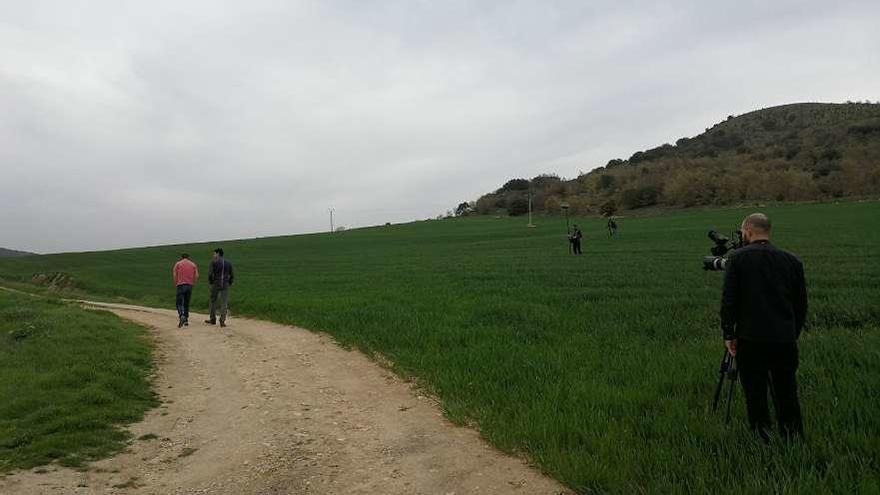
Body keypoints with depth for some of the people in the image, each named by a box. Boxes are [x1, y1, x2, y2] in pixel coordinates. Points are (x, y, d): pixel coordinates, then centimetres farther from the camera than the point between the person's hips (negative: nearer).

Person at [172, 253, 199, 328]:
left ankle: (181, 316, -26)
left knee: (179, 303, -3)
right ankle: (186, 320, 13)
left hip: (181, 285, -3)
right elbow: (197, 276, 3)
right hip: (190, 285, 3)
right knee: (187, 303, 13)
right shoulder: (193, 264, 11)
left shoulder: (178, 264, 4)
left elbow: (174, 275, -4)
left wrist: (175, 284, 8)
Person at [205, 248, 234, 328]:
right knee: (224, 303, 1)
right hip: (225, 285, 3)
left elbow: (210, 273, -10)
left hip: (215, 284, -3)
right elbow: (231, 275, 10)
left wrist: (210, 282, 4)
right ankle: (222, 321, -5)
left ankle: (212, 319, 20)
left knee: (213, 301, 12)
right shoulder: (228, 263, 9)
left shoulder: (214, 262, -3)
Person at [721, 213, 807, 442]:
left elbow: (728, 300, -7)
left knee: (755, 395, 4)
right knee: (787, 394, 12)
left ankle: (762, 440, 7)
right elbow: (801, 304, 12)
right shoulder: (791, 260, 7)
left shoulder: (738, 258, -3)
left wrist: (728, 334, 1)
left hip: (751, 339, -3)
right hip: (785, 340, 3)